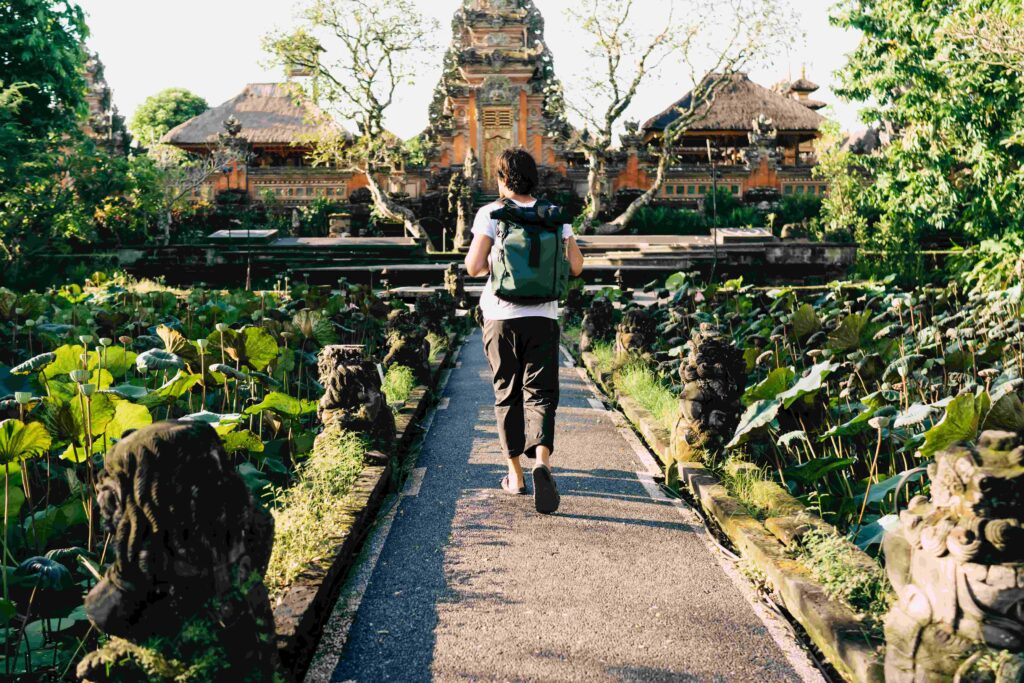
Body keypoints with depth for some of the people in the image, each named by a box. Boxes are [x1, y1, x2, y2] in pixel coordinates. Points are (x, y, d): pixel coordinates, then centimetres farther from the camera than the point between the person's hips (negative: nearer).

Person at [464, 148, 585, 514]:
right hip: (543, 316, 1)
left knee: (507, 395, 12)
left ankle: (515, 475, 18)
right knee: (540, 394, 2)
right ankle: (542, 462, -23)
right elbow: (576, 266, 4)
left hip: (501, 316, -1)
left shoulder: (491, 214, -3)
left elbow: (473, 267, -11)